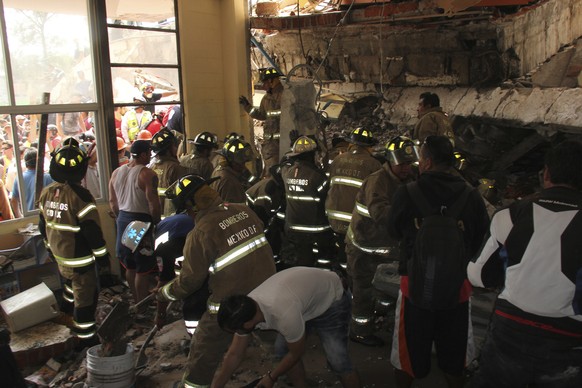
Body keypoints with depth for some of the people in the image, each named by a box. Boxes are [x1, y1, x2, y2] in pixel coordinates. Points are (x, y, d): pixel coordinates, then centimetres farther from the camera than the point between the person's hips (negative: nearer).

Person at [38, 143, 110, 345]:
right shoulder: (80, 196, -23)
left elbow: (43, 226, 11)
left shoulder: (46, 194, 0)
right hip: (80, 260, -8)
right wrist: (103, 258, -11)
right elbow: (93, 231, -21)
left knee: (72, 286, 29)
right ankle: (86, 337, 14)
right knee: (85, 298, 4)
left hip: (59, 256, 8)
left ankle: (73, 320, 48)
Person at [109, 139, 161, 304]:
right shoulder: (147, 174, -16)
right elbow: (153, 204, -20)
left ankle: (136, 300, 35)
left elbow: (112, 201, 12)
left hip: (122, 220, 8)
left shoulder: (116, 173, 7)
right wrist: (156, 222, -7)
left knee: (130, 266, 19)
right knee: (143, 269, 3)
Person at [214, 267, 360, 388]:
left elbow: (297, 353, -21)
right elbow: (234, 355, -4)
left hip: (332, 297, -7)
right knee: (282, 349, -1)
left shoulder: (285, 314, -41)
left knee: (337, 360, -16)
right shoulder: (245, 309, -18)